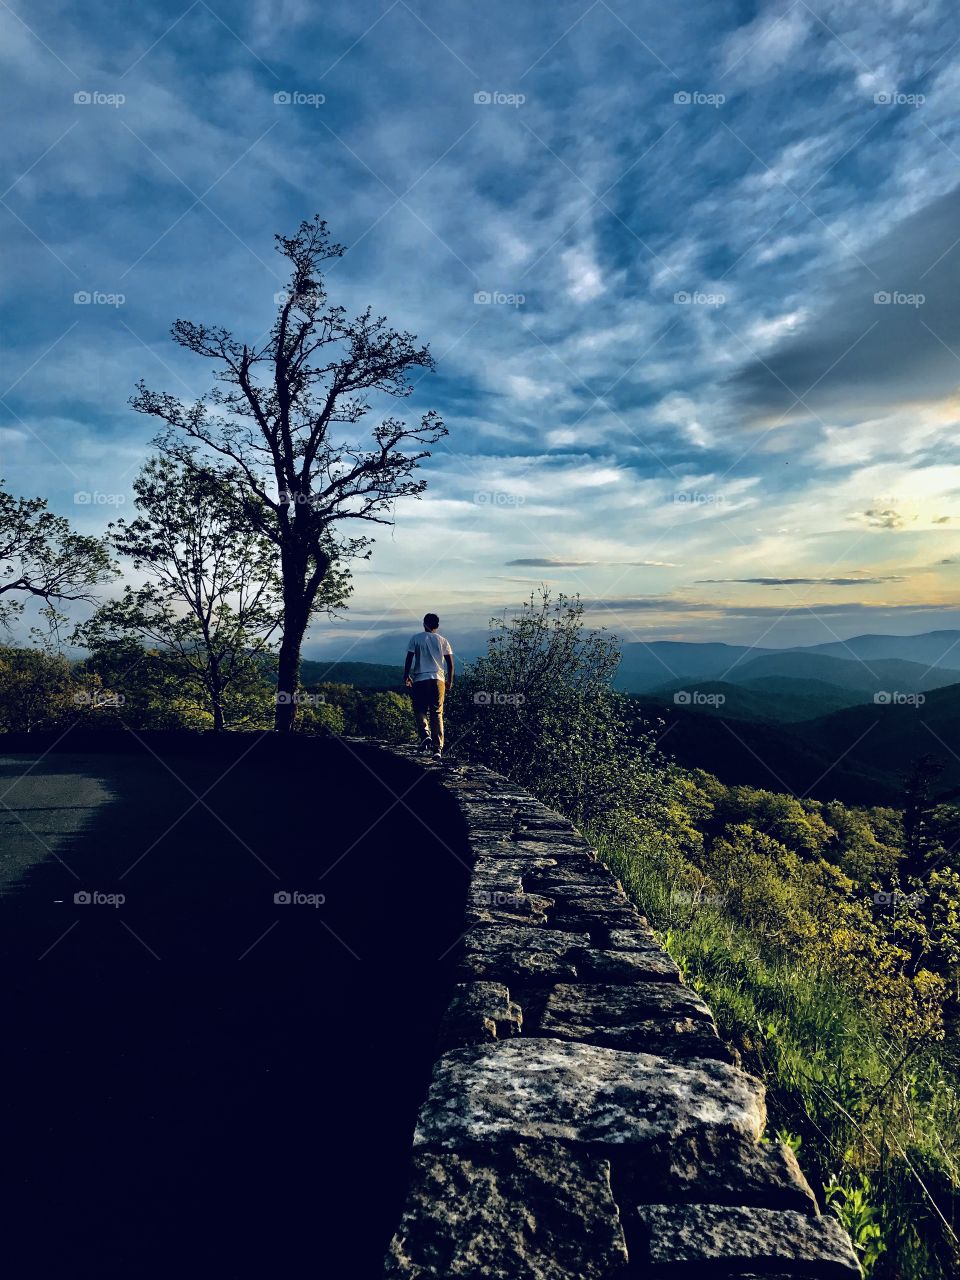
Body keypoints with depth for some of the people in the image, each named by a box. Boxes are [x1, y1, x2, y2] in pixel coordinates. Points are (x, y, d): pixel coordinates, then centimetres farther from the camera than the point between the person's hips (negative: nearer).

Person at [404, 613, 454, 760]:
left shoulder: (415, 638, 3)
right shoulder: (443, 641, 8)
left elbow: (409, 660, 0)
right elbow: (450, 664, 6)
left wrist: (406, 677, 11)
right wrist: (450, 682, 16)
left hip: (420, 679, -2)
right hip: (438, 679, 2)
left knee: (420, 710, 12)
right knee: (437, 714, 6)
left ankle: (425, 735, -15)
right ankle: (438, 749, 0)